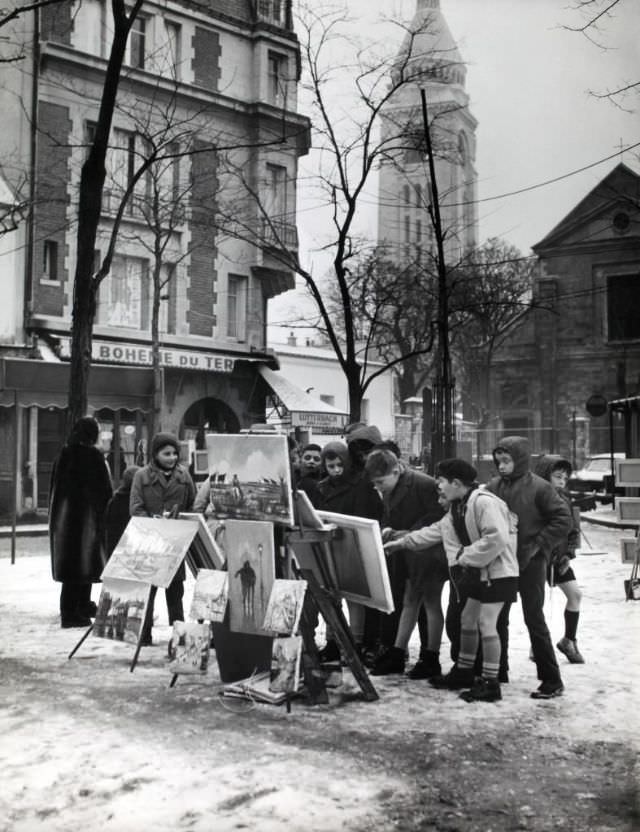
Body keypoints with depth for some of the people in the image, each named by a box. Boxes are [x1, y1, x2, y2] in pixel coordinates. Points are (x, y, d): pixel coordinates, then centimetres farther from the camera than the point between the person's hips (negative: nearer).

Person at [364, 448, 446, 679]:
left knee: (431, 603, 2)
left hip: (429, 553, -8)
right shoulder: (389, 492, 6)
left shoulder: (424, 484, -20)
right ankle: (395, 655, 18)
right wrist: (386, 530, -4)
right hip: (408, 555, 8)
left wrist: (409, 533, -22)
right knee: (409, 602, 13)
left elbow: (437, 515, -21)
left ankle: (431, 659, 12)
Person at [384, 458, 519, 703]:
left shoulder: (484, 502, -21)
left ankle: (490, 684, 0)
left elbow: (496, 539, -30)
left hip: (499, 573, -10)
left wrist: (465, 556, -20)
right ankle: (463, 672, 28)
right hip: (479, 573, 10)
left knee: (486, 624, -9)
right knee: (468, 620, 15)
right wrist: (401, 542, 17)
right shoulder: (457, 508, 11)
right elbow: (434, 531, 19)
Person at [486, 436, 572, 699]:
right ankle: (498, 670, 29)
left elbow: (563, 520, -11)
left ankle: (551, 680, 10)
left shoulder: (539, 487, -12)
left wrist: (536, 546, -14)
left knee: (534, 619, -2)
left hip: (530, 563, -5)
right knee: (498, 617, 13)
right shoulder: (494, 486, 0)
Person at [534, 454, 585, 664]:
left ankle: (569, 640, 20)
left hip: (559, 557, 6)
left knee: (575, 594, 3)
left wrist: (569, 554, -1)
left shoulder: (565, 499, 4)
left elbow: (573, 529, 8)